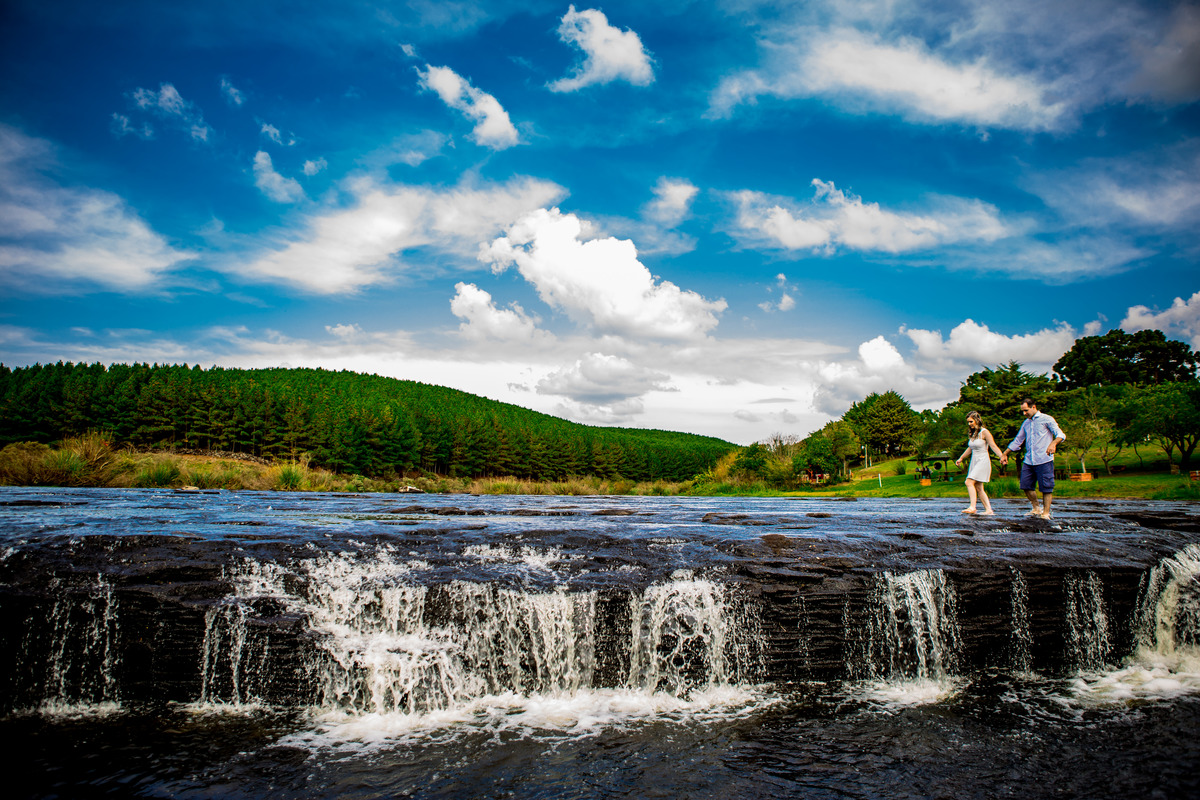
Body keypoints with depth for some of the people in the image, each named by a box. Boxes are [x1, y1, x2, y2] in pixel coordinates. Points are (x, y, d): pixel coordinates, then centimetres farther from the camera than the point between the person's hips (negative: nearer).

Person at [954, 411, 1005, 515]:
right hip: (974, 461, 8)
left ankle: (972, 507, -22)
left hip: (983, 461, -8)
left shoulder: (984, 432, -10)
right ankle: (989, 510, 6)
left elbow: (993, 446, -15)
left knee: (969, 482, -20)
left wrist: (1001, 456, -29)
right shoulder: (972, 433, 13)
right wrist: (961, 458, 33)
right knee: (978, 488, 4)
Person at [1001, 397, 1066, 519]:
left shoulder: (1046, 419, 0)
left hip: (1044, 460, -6)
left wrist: (1053, 443, -31)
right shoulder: (1026, 423, 18)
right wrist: (1004, 454, 21)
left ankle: (1046, 513, 4)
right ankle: (1037, 509, 21)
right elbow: (1017, 441, 26)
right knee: (1026, 486, 5)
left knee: (1046, 488, -3)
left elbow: (1061, 435, -10)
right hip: (1028, 461, 6)